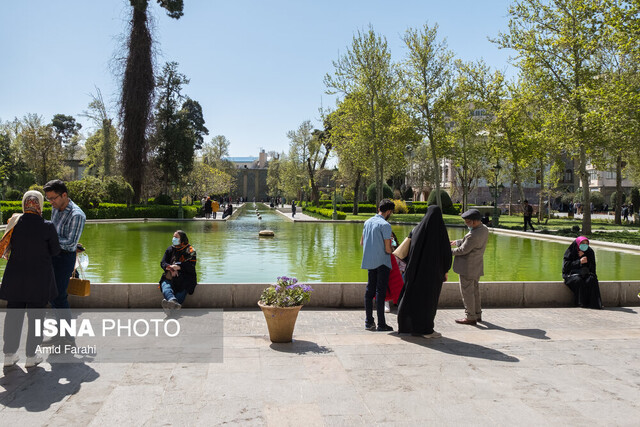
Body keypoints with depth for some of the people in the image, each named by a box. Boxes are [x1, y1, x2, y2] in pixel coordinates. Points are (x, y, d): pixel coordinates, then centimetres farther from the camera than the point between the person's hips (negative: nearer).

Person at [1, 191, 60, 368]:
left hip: (15, 277, 3)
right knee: (35, 315, 9)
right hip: (39, 278, -3)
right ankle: (31, 356, 16)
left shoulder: (14, 223, -5)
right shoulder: (47, 227, -14)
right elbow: (55, 251, -3)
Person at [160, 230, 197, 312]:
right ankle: (172, 300, -60)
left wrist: (178, 267, -18)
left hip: (185, 277, -3)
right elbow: (163, 262, 9)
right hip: (170, 276, 3)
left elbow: (191, 266, -5)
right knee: (165, 285, -30)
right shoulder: (170, 249, 19)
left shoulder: (190, 251, 6)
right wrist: (170, 268, -12)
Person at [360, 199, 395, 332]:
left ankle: (368, 322, 15)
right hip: (382, 262, -7)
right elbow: (388, 249, -15)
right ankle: (381, 324, 2)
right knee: (380, 292, -3)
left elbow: (362, 243, 16)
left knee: (370, 290, 10)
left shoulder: (367, 222, 8)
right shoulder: (385, 225, -14)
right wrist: (392, 251, 6)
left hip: (369, 261, 7)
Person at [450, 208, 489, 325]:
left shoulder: (474, 235, -29)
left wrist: (450, 252, -5)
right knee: (475, 290, 19)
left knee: (467, 291, 2)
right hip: (477, 266, 10)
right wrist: (457, 242, 22)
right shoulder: (484, 229, 2)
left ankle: (471, 317, 9)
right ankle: (478, 314, 29)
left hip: (468, 267, -10)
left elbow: (463, 250, -20)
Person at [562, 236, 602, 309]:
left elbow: (592, 267, -1)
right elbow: (566, 266, -11)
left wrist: (583, 256, -14)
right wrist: (579, 262, -22)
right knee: (578, 280, -35)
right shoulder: (570, 251, -3)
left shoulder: (590, 252, 5)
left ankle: (594, 303, -30)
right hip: (571, 274, -3)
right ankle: (581, 303, -29)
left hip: (584, 274, 3)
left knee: (592, 279, -29)